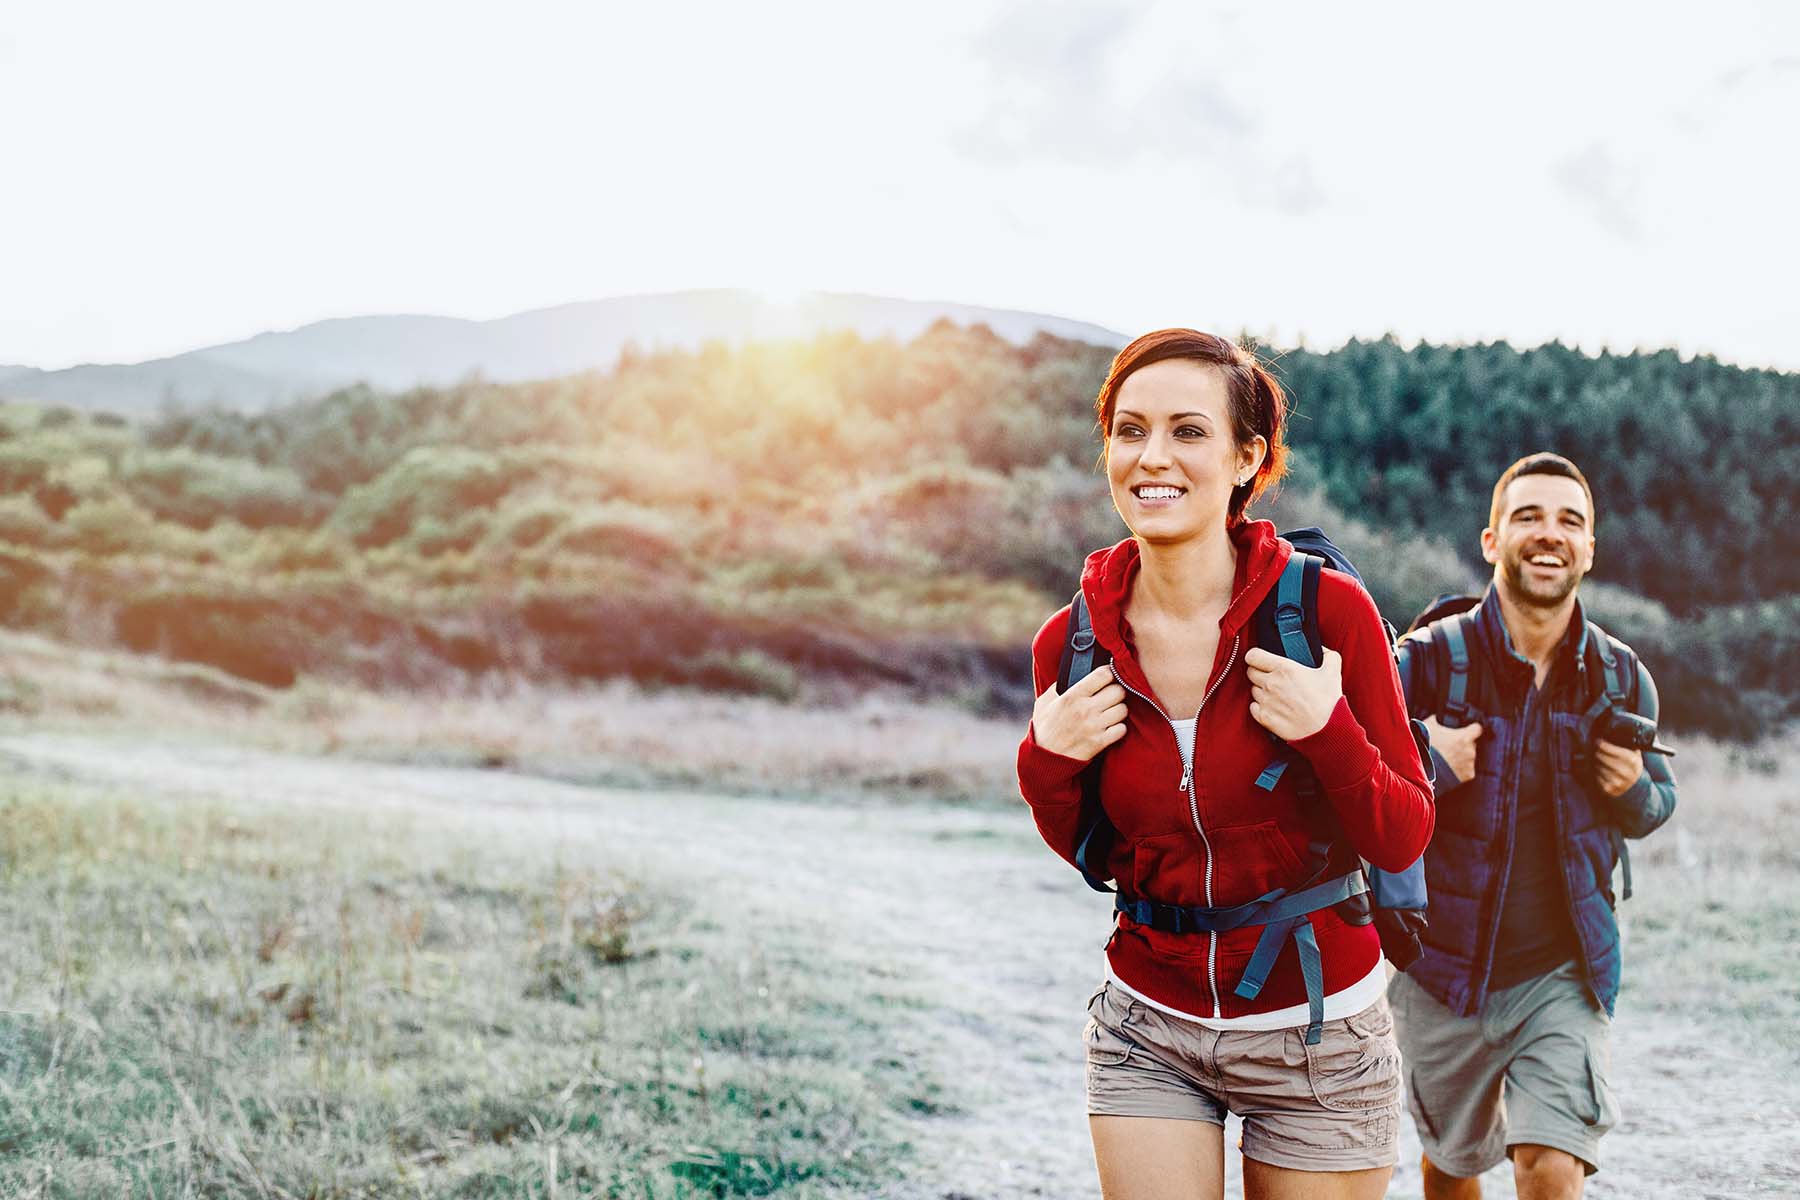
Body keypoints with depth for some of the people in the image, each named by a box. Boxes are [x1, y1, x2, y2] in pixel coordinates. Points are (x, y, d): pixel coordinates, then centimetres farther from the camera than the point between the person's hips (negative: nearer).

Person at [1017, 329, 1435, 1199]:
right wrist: (1047, 763, -11)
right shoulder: (1070, 647, -6)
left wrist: (1328, 731, -25)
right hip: (1147, 1035, 2)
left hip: (1317, 1031, -1)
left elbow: (1403, 840, -9)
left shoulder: (1327, 609, -15)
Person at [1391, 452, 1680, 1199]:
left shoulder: (1620, 677, -1)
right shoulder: (1429, 658, -12)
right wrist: (1426, 764, -27)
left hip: (1564, 972, 1)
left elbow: (1654, 807, 14)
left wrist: (1634, 791, -9)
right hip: (1443, 970, -1)